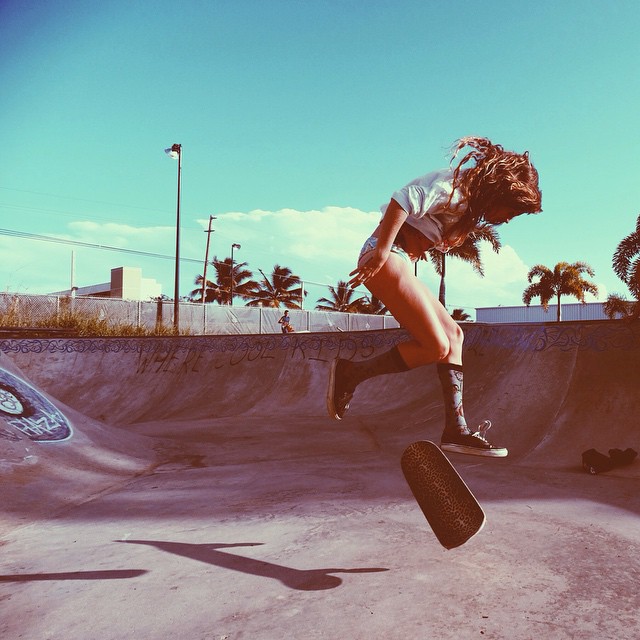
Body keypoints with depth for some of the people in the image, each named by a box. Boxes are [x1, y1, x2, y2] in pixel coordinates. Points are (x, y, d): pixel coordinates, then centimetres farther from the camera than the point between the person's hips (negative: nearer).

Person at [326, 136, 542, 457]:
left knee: (453, 333, 4)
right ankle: (350, 372, -4)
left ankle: (457, 430, 3)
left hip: (401, 262, 10)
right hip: (386, 257, -10)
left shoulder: (469, 202, 21)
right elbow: (405, 199, -23)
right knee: (436, 347, -12)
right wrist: (381, 252, -24)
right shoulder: (455, 184, -10)